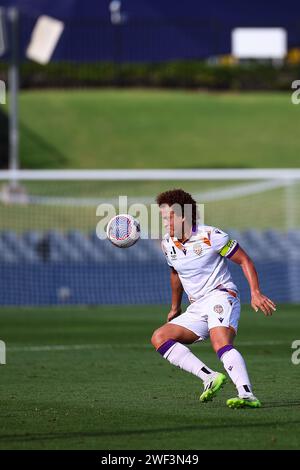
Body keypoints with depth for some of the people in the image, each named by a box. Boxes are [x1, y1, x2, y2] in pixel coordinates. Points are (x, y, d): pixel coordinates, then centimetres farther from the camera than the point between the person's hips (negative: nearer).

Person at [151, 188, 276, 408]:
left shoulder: (210, 236, -10)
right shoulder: (168, 244, 10)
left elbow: (245, 260, -4)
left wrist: (256, 293, -16)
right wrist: (175, 308, 39)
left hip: (221, 295, -7)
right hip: (196, 309, 7)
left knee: (222, 344, -34)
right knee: (159, 338, -12)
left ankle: (247, 395, -51)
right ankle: (210, 378, -24)